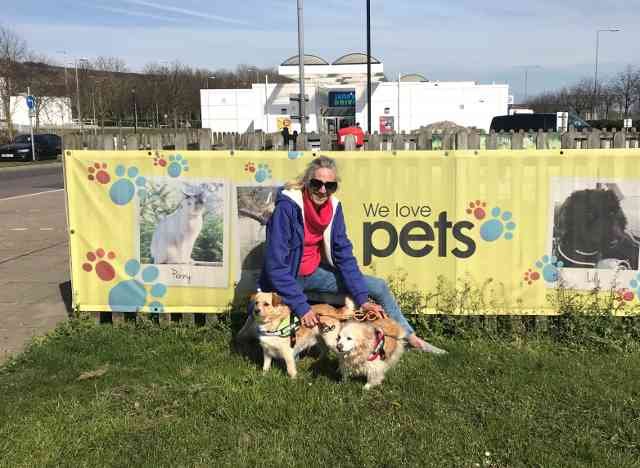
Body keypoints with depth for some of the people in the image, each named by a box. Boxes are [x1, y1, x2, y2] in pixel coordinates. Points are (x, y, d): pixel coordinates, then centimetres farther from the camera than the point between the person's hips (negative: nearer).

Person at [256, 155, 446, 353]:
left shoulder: (333, 206, -9)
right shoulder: (287, 207, -27)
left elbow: (343, 255, -5)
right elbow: (275, 265, -28)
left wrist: (362, 298, -12)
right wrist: (301, 307, -30)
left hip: (314, 273, 6)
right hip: (286, 278, -6)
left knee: (379, 287, 2)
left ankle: (411, 338, 18)